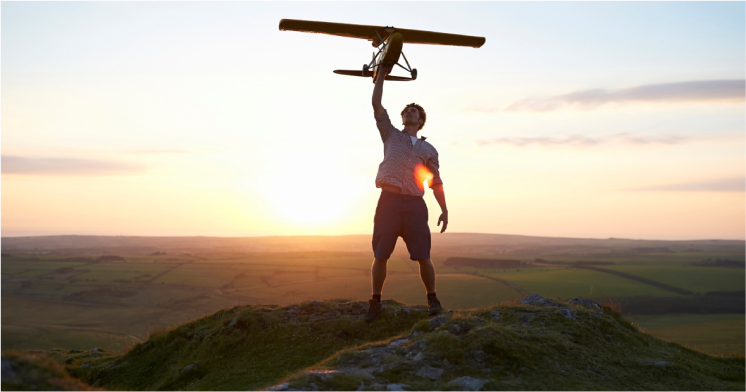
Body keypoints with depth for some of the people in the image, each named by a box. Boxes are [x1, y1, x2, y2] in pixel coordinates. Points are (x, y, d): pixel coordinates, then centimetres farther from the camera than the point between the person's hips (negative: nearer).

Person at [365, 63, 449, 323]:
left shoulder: (428, 150, 20)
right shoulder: (391, 135, 19)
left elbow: (436, 183, 18)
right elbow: (376, 104, 13)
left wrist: (444, 210, 8)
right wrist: (382, 73, 14)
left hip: (415, 204, 1)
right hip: (389, 200, 0)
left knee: (423, 257, -6)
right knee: (380, 256, -3)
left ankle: (432, 299, 12)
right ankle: (375, 303, 11)